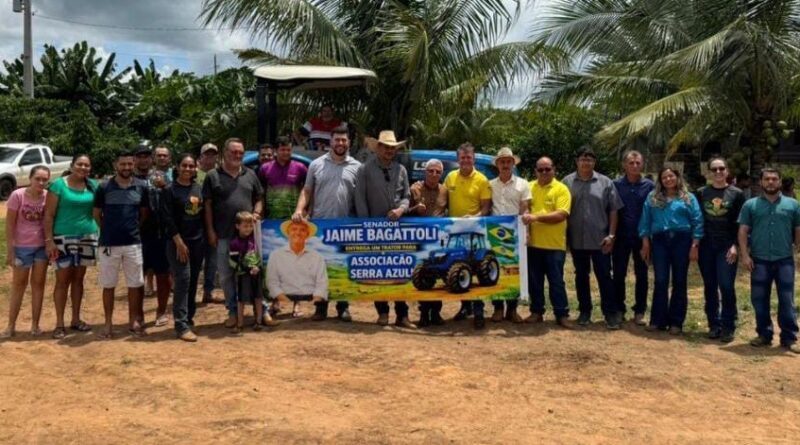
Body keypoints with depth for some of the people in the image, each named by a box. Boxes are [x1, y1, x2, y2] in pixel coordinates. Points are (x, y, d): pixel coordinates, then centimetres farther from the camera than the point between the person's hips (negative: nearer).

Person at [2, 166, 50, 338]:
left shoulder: (48, 196, -6)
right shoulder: (17, 195, -13)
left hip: (42, 246, 2)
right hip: (22, 247, -2)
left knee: (38, 284, 8)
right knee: (18, 284, 9)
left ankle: (35, 325, 18)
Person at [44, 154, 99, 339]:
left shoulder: (93, 185, 6)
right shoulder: (59, 185, -6)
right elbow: (48, 215, -8)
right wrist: (49, 240, -14)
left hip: (87, 237, 4)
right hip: (63, 238, -4)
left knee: (78, 279, 12)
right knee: (63, 280, -1)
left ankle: (76, 319, 21)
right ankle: (59, 323, 6)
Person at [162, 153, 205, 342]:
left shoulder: (199, 188, 10)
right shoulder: (170, 190, -6)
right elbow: (167, 218, -11)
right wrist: (178, 241, -17)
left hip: (198, 240, 5)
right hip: (179, 241, -5)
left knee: (193, 281, 9)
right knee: (183, 280, -11)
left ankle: (189, 318, 20)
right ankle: (181, 325, -9)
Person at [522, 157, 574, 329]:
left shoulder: (561, 189, -5)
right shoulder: (529, 187, 8)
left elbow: (561, 215, -16)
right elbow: (523, 210, 14)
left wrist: (536, 217, -22)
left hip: (555, 244, -4)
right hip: (533, 243, 4)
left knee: (556, 281, 3)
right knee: (534, 281, 11)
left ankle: (562, 314, 11)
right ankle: (537, 312, 22)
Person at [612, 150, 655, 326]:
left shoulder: (649, 186, -1)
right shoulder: (616, 184, 0)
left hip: (641, 236, 0)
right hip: (621, 236, 0)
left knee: (641, 275, 7)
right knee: (619, 274, 5)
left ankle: (640, 311, 16)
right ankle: (619, 309, 16)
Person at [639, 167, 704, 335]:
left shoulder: (689, 198, 7)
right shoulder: (652, 197, 11)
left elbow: (697, 222, 2)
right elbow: (645, 221, 8)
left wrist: (694, 246, -6)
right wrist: (645, 243, 1)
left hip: (681, 240, -1)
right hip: (659, 241, 1)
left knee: (679, 282, 3)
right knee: (660, 281, -1)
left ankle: (676, 322, 9)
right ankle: (658, 320, 6)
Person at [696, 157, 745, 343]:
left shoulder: (737, 194, 3)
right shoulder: (701, 193, 9)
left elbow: (740, 223, 0)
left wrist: (735, 245, -10)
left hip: (727, 246, -2)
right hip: (706, 246, 2)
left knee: (726, 286, -8)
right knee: (710, 287, 6)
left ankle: (728, 327, 1)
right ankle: (714, 325, 14)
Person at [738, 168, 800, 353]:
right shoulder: (750, 205, 6)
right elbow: (743, 231, 2)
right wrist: (744, 254, -6)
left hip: (784, 260, 0)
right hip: (759, 261, 1)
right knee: (759, 300, 6)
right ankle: (764, 334, 19)